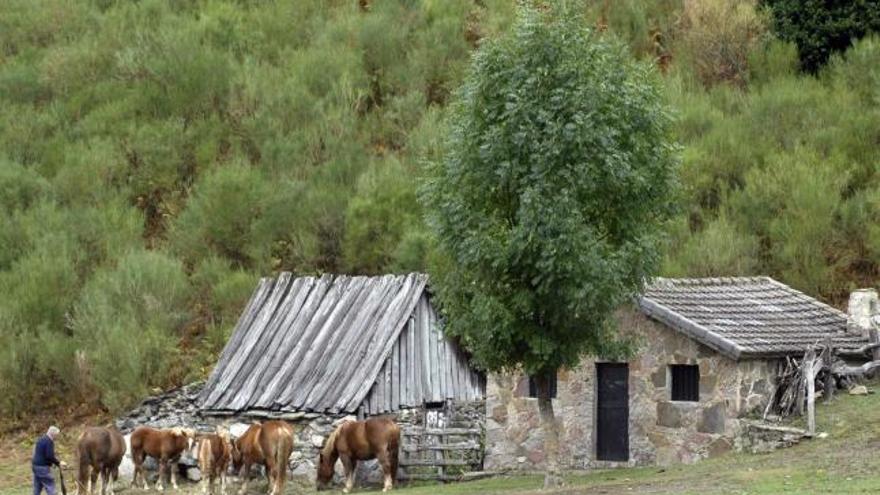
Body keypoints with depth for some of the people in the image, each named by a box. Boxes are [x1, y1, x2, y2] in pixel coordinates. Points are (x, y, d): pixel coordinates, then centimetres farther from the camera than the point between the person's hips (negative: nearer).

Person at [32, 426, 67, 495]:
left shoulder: (41, 439, 16)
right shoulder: (49, 441, -15)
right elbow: (50, 456, -22)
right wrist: (59, 463, -8)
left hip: (35, 466, 10)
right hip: (43, 467, -10)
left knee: (37, 489, 11)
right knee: (50, 487, -6)